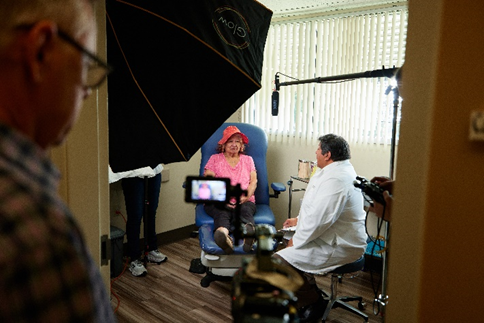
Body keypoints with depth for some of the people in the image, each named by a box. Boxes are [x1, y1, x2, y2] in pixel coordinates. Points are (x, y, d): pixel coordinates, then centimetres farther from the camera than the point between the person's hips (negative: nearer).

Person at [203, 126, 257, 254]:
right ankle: (223, 234, -72)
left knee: (244, 210, -37)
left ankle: (248, 232, -72)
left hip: (244, 202, 1)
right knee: (222, 213, -38)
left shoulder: (248, 160, 25)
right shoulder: (215, 159, 20)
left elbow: (253, 181, 12)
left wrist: (246, 196, -10)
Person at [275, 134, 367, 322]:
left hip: (340, 248, -11)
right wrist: (299, 219, 16)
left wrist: (295, 241, -15)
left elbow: (318, 220, -28)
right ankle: (306, 297, 29)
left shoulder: (335, 179, -26)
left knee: (279, 261, -17)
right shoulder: (340, 170, 10)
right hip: (333, 236, 11)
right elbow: (319, 208, 22)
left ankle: (313, 303, 3)